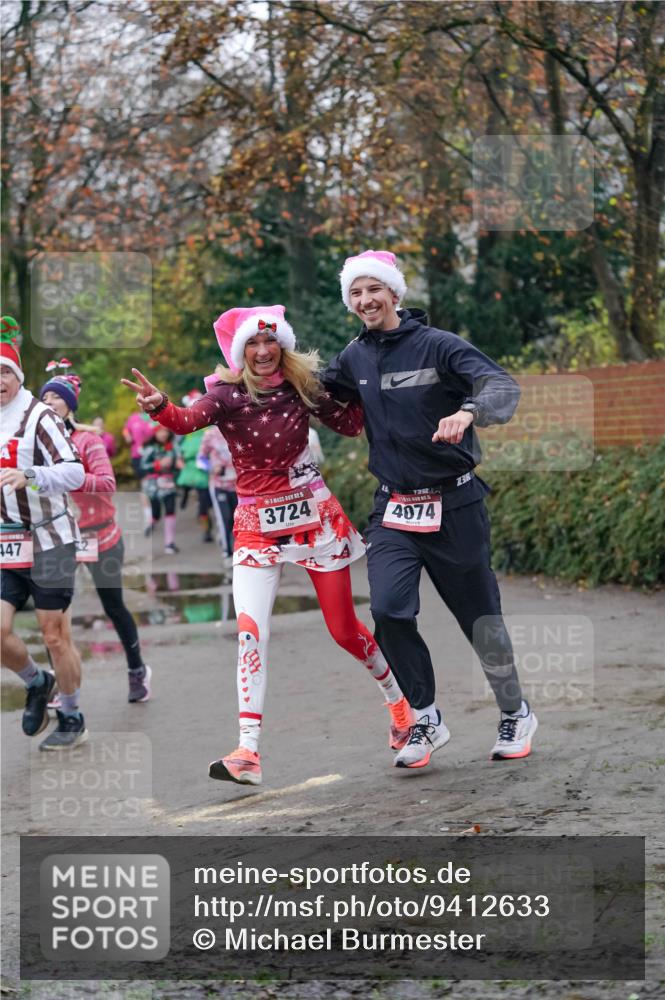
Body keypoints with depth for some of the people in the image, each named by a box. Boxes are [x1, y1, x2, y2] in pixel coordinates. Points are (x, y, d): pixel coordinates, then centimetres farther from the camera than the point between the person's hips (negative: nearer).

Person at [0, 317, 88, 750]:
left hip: (49, 542, -6)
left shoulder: (39, 417, -13)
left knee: (56, 637, 1)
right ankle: (38, 683, 26)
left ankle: (73, 720, 17)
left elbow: (75, 472, -24)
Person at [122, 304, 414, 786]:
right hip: (257, 525, -1)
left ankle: (401, 700, 35)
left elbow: (350, 424, 6)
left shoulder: (302, 385, -4)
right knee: (250, 630, -15)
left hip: (314, 514, 1)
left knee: (344, 629, 9)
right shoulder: (228, 394, -11)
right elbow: (188, 421, -31)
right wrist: (159, 405, -51)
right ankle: (248, 752, -15)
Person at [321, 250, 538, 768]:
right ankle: (427, 720, 2)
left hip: (454, 505, -3)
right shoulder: (355, 358, 5)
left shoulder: (438, 345, -11)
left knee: (480, 614, 6)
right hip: (393, 508, 4)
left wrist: (468, 411, -46)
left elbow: (504, 386, -24)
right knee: (388, 610, -16)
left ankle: (516, 713, 30)